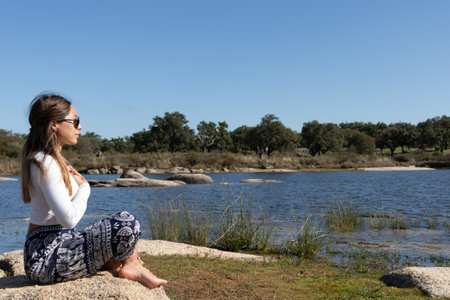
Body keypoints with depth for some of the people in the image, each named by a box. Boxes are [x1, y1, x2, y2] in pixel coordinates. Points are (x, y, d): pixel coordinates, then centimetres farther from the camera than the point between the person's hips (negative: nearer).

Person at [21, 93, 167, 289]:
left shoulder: (48, 159, 13)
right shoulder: (46, 164, -18)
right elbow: (69, 219, -24)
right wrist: (84, 186, -8)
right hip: (47, 257, -11)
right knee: (126, 224, -20)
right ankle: (129, 265, 7)